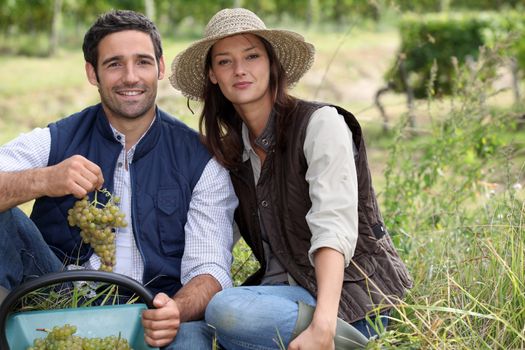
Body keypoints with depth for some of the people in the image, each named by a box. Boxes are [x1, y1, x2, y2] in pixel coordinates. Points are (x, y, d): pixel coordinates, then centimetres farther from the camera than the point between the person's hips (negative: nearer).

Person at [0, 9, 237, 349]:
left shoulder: (201, 161, 5)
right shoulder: (53, 143, 6)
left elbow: (209, 268, -2)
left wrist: (177, 310, -25)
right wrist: (42, 181, -31)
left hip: (152, 318, -1)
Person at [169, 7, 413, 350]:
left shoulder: (319, 124, -9)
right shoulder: (230, 149, 12)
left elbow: (334, 229, -22)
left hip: (350, 296, -7)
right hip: (285, 290, 7)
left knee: (226, 311, -31)